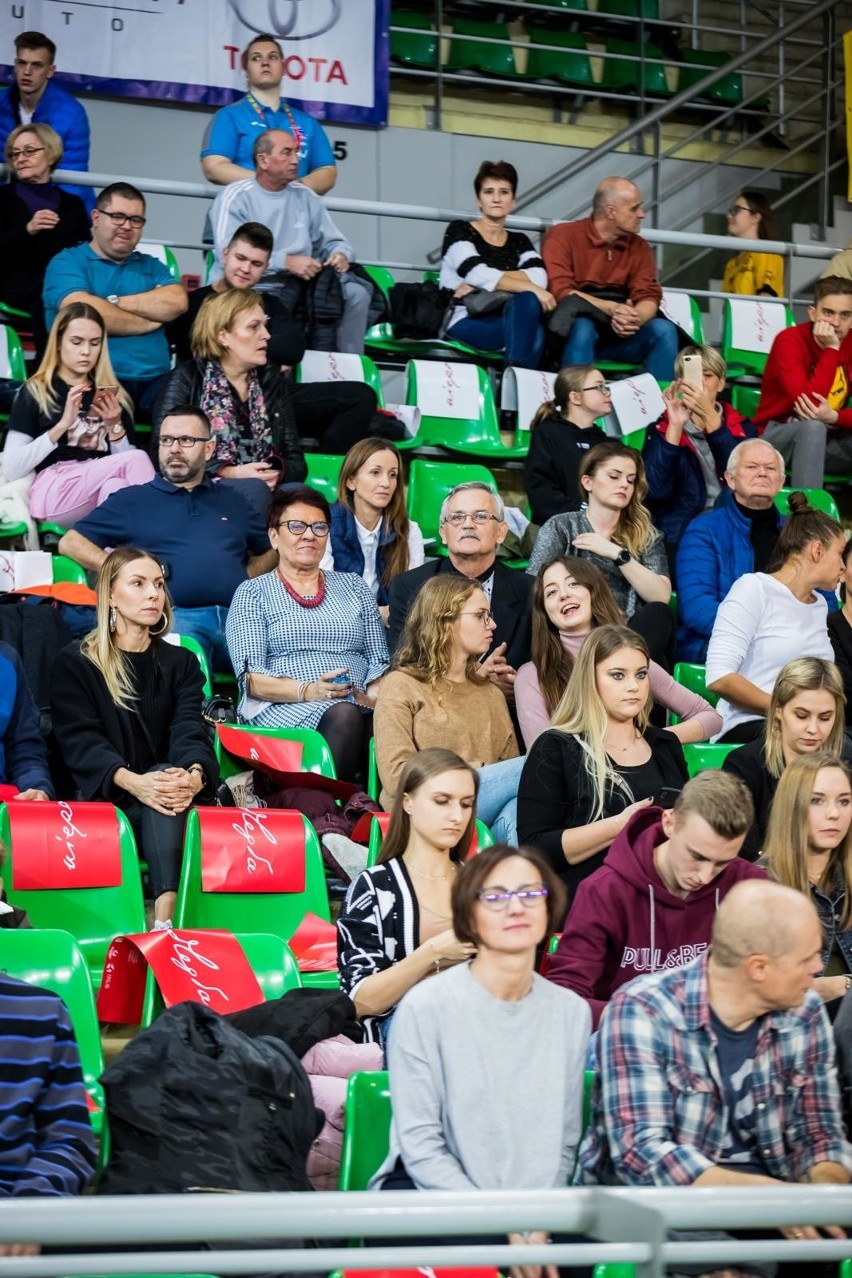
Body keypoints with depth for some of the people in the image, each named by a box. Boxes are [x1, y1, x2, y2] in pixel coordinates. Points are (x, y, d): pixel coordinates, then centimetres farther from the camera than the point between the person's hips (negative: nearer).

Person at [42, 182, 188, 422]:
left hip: (154, 381, 4)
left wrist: (114, 302, -2)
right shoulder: (67, 262, 9)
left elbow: (177, 302, 4)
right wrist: (148, 322, 2)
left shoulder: (151, 266, 24)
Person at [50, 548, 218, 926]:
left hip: (167, 797, 2)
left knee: (167, 774, -33)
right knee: (161, 789, -33)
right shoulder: (75, 662, 6)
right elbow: (81, 740, -7)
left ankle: (165, 915, -53)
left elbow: (190, 729, -3)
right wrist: (133, 782, -28)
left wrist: (194, 775, -28)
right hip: (103, 804, -2)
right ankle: (167, 921, -48)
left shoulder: (181, 662, 15)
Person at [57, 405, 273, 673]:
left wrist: (247, 577, 14)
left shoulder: (232, 502, 29)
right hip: (176, 617, -3)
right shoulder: (132, 501, 21)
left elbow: (271, 550, 36)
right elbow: (71, 543, 16)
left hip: (237, 618, 3)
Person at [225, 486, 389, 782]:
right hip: (282, 711, -3)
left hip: (361, 710, 3)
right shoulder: (252, 593, 14)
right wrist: (308, 691, -17)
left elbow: (380, 662, 18)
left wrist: (373, 695, -6)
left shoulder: (354, 587, 24)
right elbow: (251, 677, 1)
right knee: (343, 715, -37)